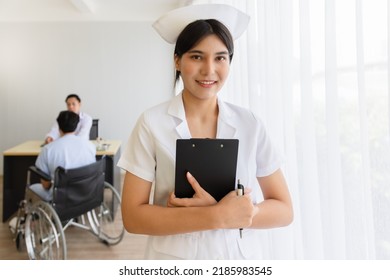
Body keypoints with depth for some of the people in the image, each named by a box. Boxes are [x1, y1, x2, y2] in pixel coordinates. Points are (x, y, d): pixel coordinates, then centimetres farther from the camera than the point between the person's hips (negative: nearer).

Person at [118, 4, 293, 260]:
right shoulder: (151, 123, -13)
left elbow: (283, 210, -5)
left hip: (243, 257, 2)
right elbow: (133, 216, -13)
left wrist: (217, 210, -20)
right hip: (174, 259, -1)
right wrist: (219, 216, -22)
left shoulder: (251, 124, -7)